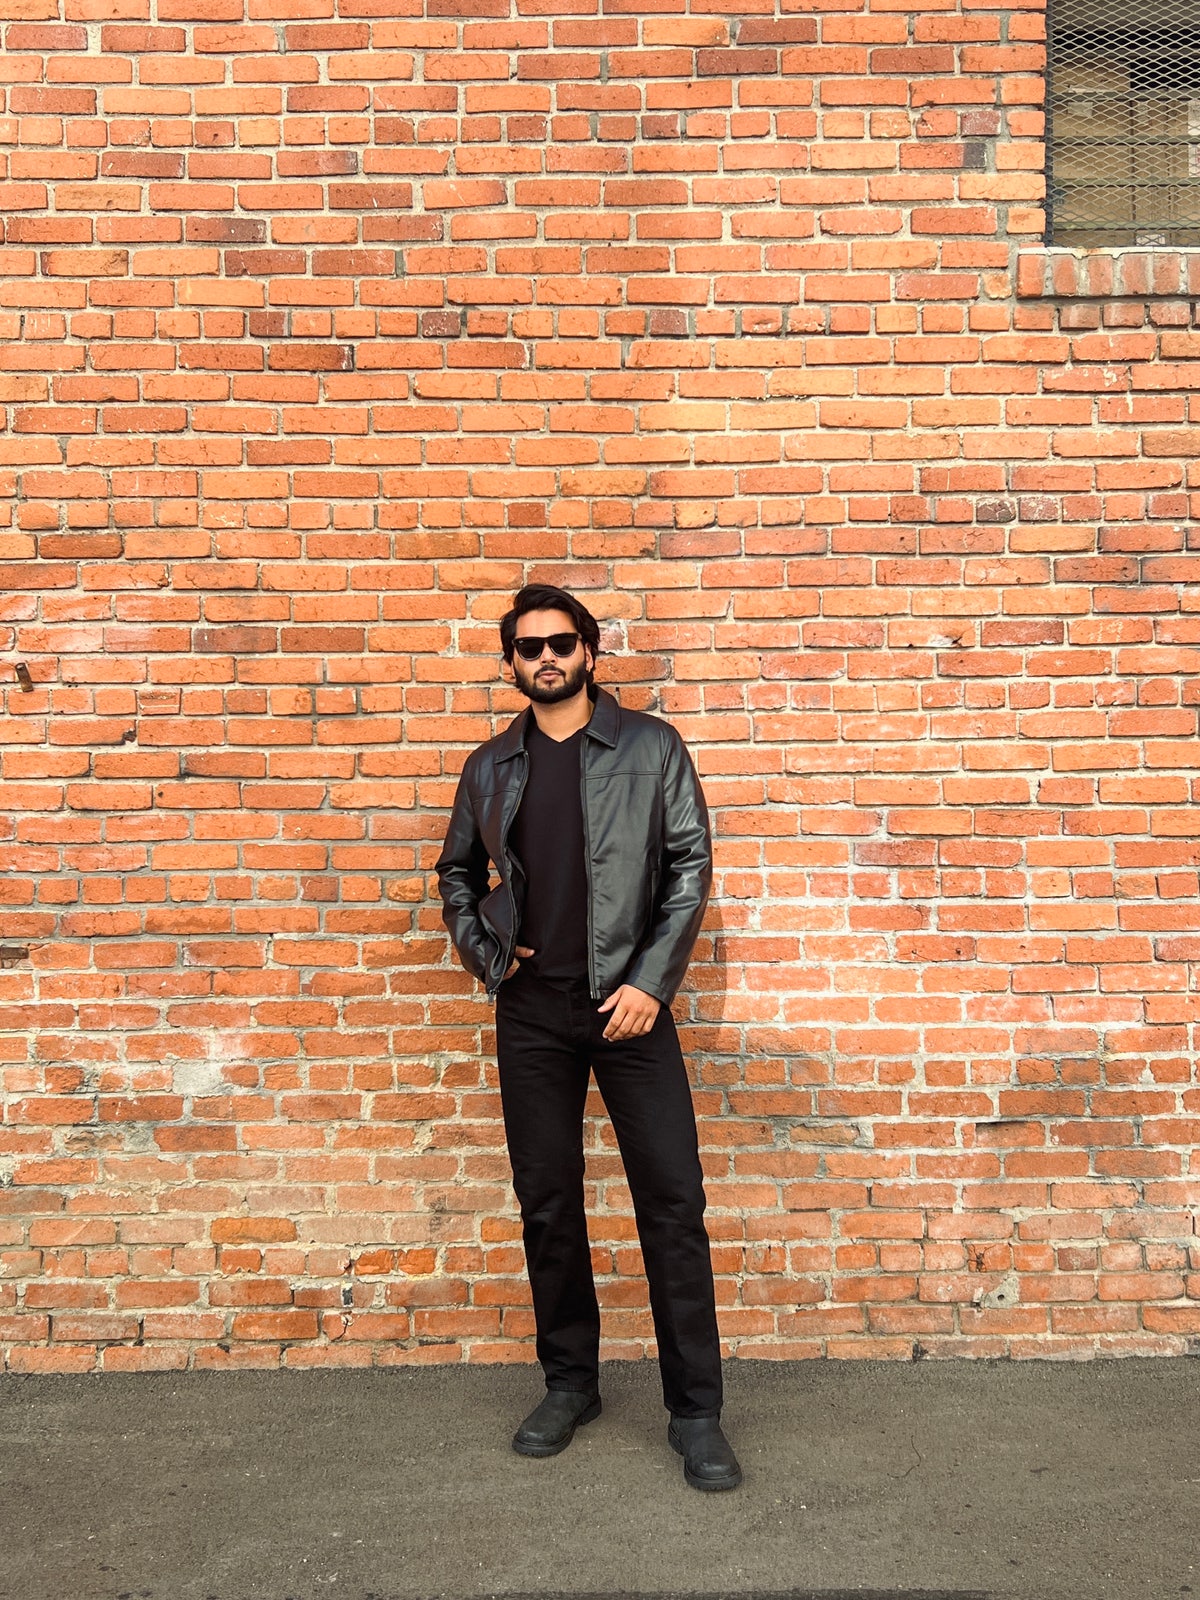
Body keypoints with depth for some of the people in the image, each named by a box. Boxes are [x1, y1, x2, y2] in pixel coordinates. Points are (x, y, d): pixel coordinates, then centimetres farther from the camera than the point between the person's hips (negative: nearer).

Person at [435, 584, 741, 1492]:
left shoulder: (651, 748, 1)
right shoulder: (491, 768, 10)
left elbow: (691, 866, -2)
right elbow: (458, 875, 21)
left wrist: (651, 981, -10)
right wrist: (487, 956, 6)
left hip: (628, 1001, -3)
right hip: (531, 1011, 3)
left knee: (673, 1203, -3)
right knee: (547, 1204, 11)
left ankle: (696, 1412, 10)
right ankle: (570, 1383, 28)